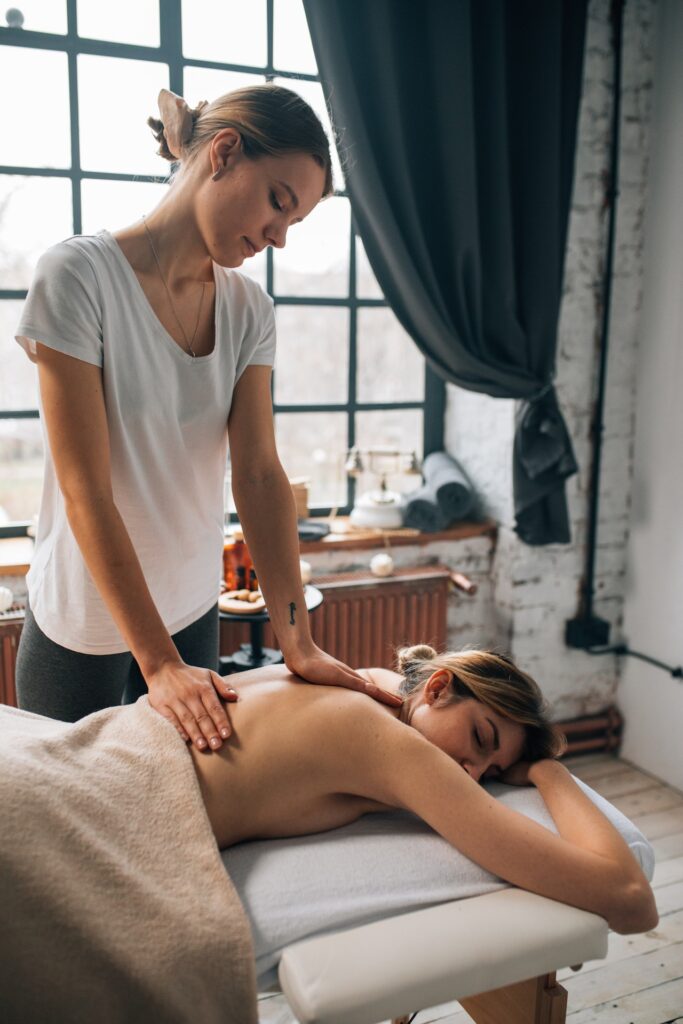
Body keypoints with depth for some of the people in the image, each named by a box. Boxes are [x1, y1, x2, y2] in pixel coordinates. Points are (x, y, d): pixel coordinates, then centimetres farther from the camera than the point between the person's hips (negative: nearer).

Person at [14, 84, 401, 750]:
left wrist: (299, 645, -17)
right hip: (85, 625, -4)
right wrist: (160, 663, -24)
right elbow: (85, 491, -21)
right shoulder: (79, 275, -17)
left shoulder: (248, 309, -1)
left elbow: (260, 474, -9)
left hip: (193, 612, 5)